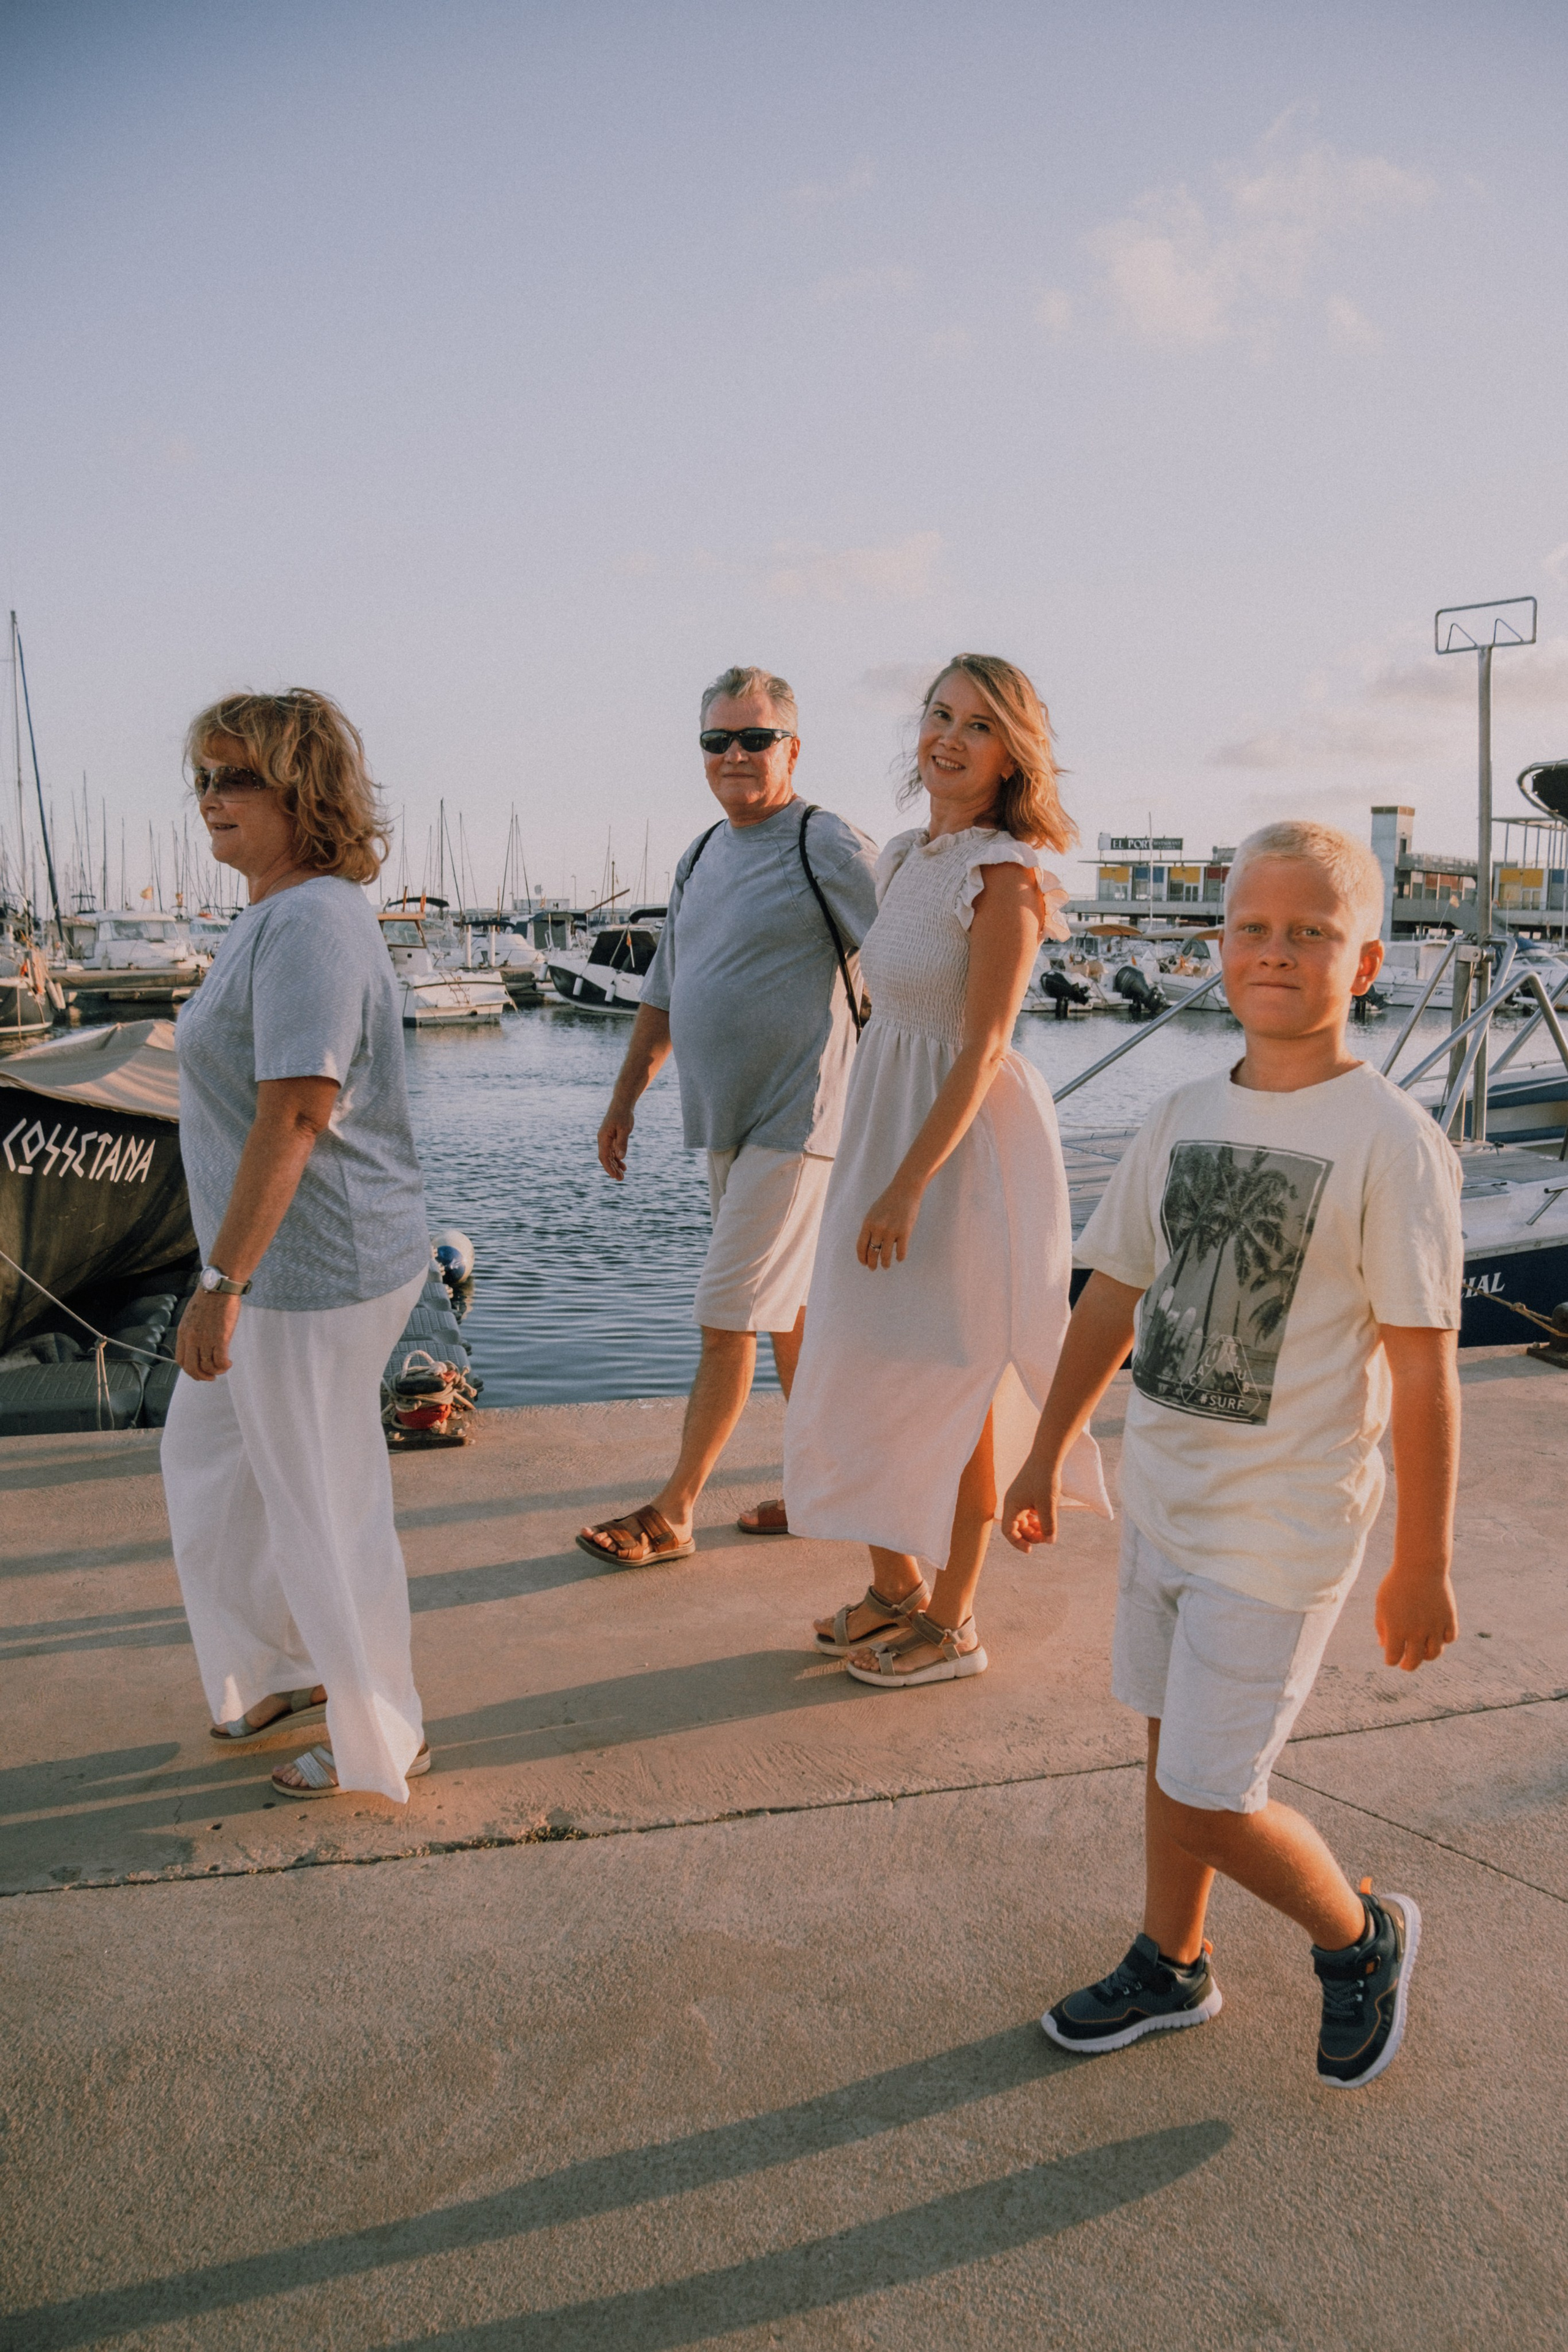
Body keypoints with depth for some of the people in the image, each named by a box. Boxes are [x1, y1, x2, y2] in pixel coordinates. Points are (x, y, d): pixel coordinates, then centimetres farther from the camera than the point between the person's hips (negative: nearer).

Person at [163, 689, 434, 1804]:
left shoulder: (309, 925, -22)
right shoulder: (276, 915, 12)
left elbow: (292, 1118, -27)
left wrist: (222, 1282, -26)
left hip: (315, 1270, -11)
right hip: (287, 1259, 11)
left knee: (325, 1508, 5)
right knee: (208, 1457, 24)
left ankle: (380, 1744, 25)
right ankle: (281, 1666, 43)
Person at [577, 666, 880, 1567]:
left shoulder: (831, 847, -9)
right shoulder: (701, 857, 15)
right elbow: (665, 992, 22)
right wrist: (626, 1100, 22)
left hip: (795, 1122, -8)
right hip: (726, 1121, 8)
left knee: (729, 1318, -5)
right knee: (790, 1307, 15)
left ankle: (672, 1511, 5)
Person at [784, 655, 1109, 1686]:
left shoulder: (1004, 876, -16)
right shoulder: (908, 857, 10)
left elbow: (983, 1050, -20)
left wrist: (909, 1185, -24)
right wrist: (877, 1172, 17)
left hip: (969, 1140, -9)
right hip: (887, 1125, 9)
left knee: (953, 1388, 4)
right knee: (878, 1372, 17)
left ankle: (953, 1624, 22)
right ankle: (896, 1587, 34)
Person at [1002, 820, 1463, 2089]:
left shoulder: (1391, 1139, -15)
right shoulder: (1184, 1115, 3)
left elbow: (1422, 1371, -13)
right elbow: (1115, 1296, 12)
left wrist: (1424, 1567, -10)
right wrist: (1045, 1457, 16)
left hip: (1282, 1526, -6)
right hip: (1164, 1499, 6)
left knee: (1209, 1801, -1)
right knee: (1173, 1751, 20)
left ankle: (1361, 1937, 29)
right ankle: (1170, 1968, 42)